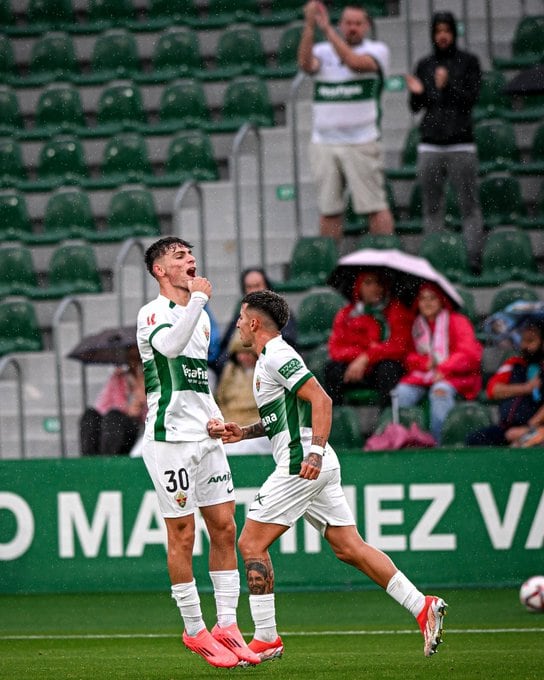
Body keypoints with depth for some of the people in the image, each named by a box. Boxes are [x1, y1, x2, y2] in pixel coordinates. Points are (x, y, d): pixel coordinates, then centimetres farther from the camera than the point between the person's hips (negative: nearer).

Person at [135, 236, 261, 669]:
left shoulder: (200, 316, 18)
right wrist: (197, 299, -30)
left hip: (205, 438, 8)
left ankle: (227, 626, 10)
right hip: (170, 437, -8)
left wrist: (214, 418, 14)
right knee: (182, 536, -4)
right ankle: (195, 632, 2)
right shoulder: (153, 313, -7)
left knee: (224, 528, 4)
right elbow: (171, 346, -31)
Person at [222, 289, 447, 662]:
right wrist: (245, 432, 21)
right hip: (315, 467, 10)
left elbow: (321, 400, -20)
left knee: (251, 543, -4)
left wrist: (314, 452, -29)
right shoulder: (271, 358, 21)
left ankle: (266, 638, -2)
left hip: (301, 465, -10)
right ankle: (423, 607, -2)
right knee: (350, 547, 5)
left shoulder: (277, 356, -10)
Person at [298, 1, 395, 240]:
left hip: (361, 142, -3)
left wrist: (327, 28, -20)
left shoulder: (376, 50, 2)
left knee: (375, 206, -6)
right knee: (328, 209, 5)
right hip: (323, 144, 3)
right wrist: (309, 27, -20)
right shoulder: (323, 51, 12)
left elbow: (355, 62, -18)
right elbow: (306, 64, -10)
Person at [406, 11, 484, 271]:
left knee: (469, 205, -6)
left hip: (461, 144, -3)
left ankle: (473, 258, -6)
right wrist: (416, 93, -8)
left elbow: (471, 99, -5)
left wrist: (447, 86, -19)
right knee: (431, 207, 2)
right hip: (430, 144, 3)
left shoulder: (468, 62, 4)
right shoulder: (424, 65, 13)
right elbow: (415, 107, 14)